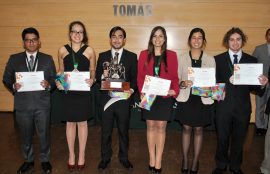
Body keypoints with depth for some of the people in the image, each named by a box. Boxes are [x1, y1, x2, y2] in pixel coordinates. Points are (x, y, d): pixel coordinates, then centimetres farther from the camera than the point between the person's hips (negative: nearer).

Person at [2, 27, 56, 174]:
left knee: (44, 134, 9)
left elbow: (54, 79, 3)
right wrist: (13, 86, -15)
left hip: (42, 104, -1)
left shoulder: (47, 59, 6)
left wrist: (48, 84, -18)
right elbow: (6, 79, 6)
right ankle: (28, 161, 35)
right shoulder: (14, 59, 6)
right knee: (26, 135, 15)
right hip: (23, 105, 1)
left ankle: (45, 160, 30)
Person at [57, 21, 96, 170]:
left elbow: (93, 70, 6)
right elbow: (61, 70, 11)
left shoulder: (89, 50, -2)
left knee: (82, 123, 10)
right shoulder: (62, 50, 1)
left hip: (83, 91, -1)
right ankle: (71, 155, 28)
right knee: (70, 123, 11)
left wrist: (92, 80, -14)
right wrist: (58, 81, -6)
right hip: (68, 91, 1)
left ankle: (81, 155, 25)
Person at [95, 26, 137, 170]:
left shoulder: (132, 57, 2)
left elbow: (135, 78, -2)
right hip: (106, 99, 1)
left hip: (124, 99, -1)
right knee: (105, 131, 13)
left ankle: (123, 157, 33)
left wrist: (132, 90, -19)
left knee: (123, 130, 13)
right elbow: (97, 77, 5)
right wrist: (103, 76, -16)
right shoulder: (102, 56, 7)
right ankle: (105, 157, 32)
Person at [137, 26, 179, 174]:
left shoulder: (171, 55, 3)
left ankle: (158, 162, 12)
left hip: (165, 96, -1)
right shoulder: (144, 54, 5)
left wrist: (175, 91, -15)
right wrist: (141, 92, -11)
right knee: (151, 126, 7)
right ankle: (152, 159, 19)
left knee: (161, 126, 3)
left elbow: (174, 77, 2)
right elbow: (140, 76, 3)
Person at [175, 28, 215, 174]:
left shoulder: (210, 59, 2)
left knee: (198, 130, 10)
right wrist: (182, 84, -19)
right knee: (186, 128, 9)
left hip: (203, 99, 0)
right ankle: (185, 160, 24)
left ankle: (195, 161, 24)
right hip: (186, 98, 0)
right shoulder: (182, 58, 1)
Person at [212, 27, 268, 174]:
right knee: (222, 138, 12)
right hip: (223, 106, -1)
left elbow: (253, 86, 2)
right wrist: (228, 82, -24)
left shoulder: (251, 60, 5)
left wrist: (262, 84, -19)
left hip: (243, 107, 2)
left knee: (239, 139, 15)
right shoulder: (218, 59, -1)